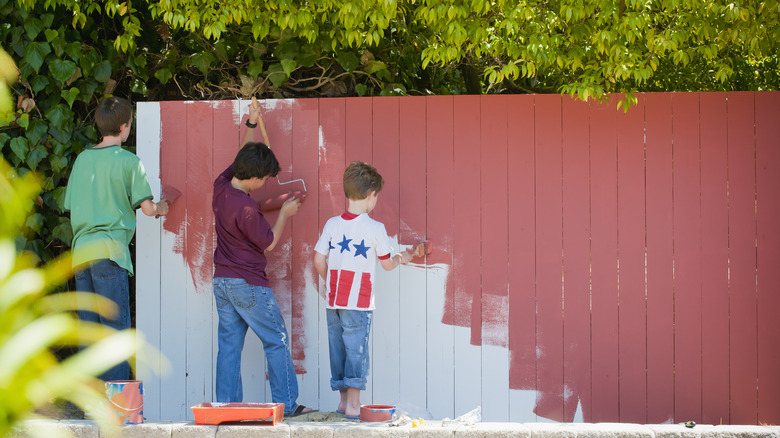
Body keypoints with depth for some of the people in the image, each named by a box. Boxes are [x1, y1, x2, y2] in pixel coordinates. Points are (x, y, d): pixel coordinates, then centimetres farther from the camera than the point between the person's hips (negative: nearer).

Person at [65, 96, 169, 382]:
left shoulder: (82, 158, 13)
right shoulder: (129, 161, -4)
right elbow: (147, 207, -6)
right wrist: (161, 208, 17)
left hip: (81, 249, 6)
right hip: (109, 250, -6)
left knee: (88, 327, 9)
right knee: (115, 326, -4)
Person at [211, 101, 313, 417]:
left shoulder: (221, 186, 0)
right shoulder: (245, 208, -23)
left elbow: (242, 156, 20)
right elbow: (269, 243, -11)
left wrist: (251, 124, 20)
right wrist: (284, 213, 1)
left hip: (222, 281, 8)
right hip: (248, 284, -8)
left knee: (229, 344, 8)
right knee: (276, 341, 3)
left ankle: (226, 405, 6)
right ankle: (287, 403, 7)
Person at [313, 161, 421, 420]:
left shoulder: (332, 224, 4)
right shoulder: (375, 228, -9)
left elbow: (319, 260, 6)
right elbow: (386, 264, 3)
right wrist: (401, 258, 24)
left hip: (333, 301, 5)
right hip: (358, 302, -5)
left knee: (337, 349, 12)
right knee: (356, 350, -1)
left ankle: (343, 400, 20)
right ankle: (353, 405, -2)